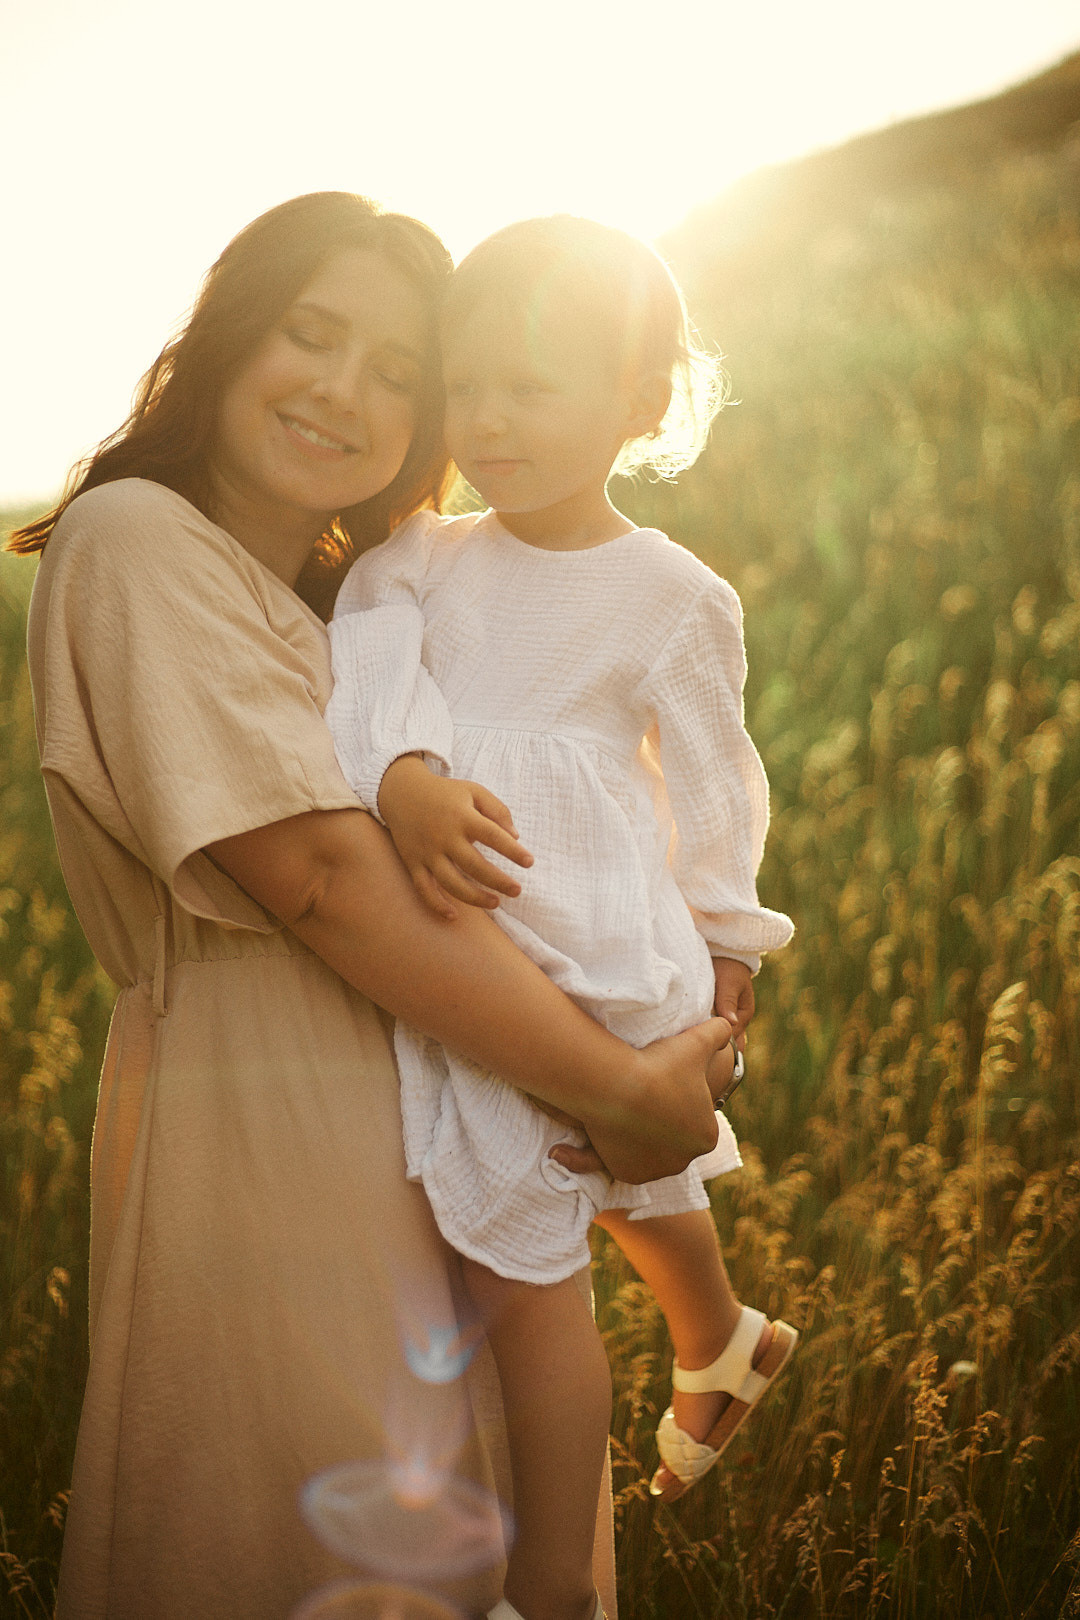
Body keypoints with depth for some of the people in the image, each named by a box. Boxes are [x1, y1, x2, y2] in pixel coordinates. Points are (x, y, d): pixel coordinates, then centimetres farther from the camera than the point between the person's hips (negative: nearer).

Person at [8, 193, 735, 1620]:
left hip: (408, 1118, 9)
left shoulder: (347, 598, 17)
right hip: (258, 1122, -9)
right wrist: (621, 1090, -16)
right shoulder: (137, 541, -12)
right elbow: (321, 883, -21)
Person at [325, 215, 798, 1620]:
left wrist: (724, 945, 11)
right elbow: (362, 679, -15)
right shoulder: (418, 562, 2)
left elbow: (710, 781, 3)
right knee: (624, 1184, 28)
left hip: (588, 942, -5)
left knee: (516, 1267, -5)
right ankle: (722, 1344, 59)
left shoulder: (672, 595, -6)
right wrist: (402, 780, -36)